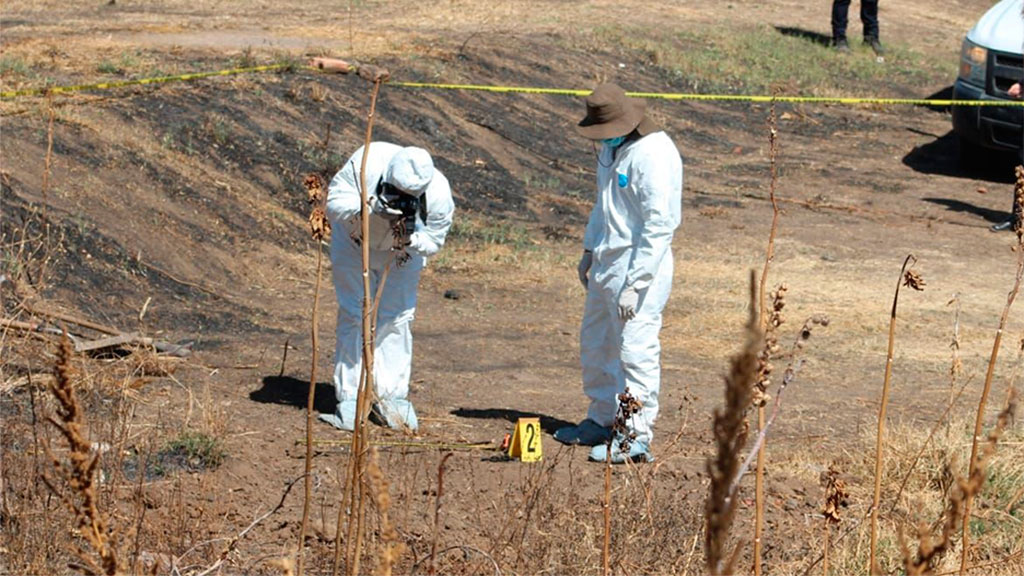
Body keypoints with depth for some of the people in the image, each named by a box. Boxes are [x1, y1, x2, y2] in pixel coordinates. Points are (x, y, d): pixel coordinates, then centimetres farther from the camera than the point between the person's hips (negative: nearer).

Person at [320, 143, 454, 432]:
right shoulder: (366, 162, -38)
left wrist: (410, 240, -41)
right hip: (354, 242, -1)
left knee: (397, 318, -2)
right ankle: (350, 399, 0)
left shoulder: (439, 195, -33)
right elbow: (334, 201, -31)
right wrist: (368, 206, -49)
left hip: (402, 249, 1)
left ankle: (392, 398, 7)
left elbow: (434, 240, -19)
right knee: (354, 316, -3)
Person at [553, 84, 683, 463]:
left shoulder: (654, 155, -21)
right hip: (606, 262, 10)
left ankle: (637, 438, -3)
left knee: (635, 349, -8)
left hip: (639, 265, -10)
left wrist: (635, 284, -25)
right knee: (595, 344, 19)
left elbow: (660, 226, -24)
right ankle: (602, 421, 32)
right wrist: (589, 251, 24)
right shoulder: (612, 147, 9)